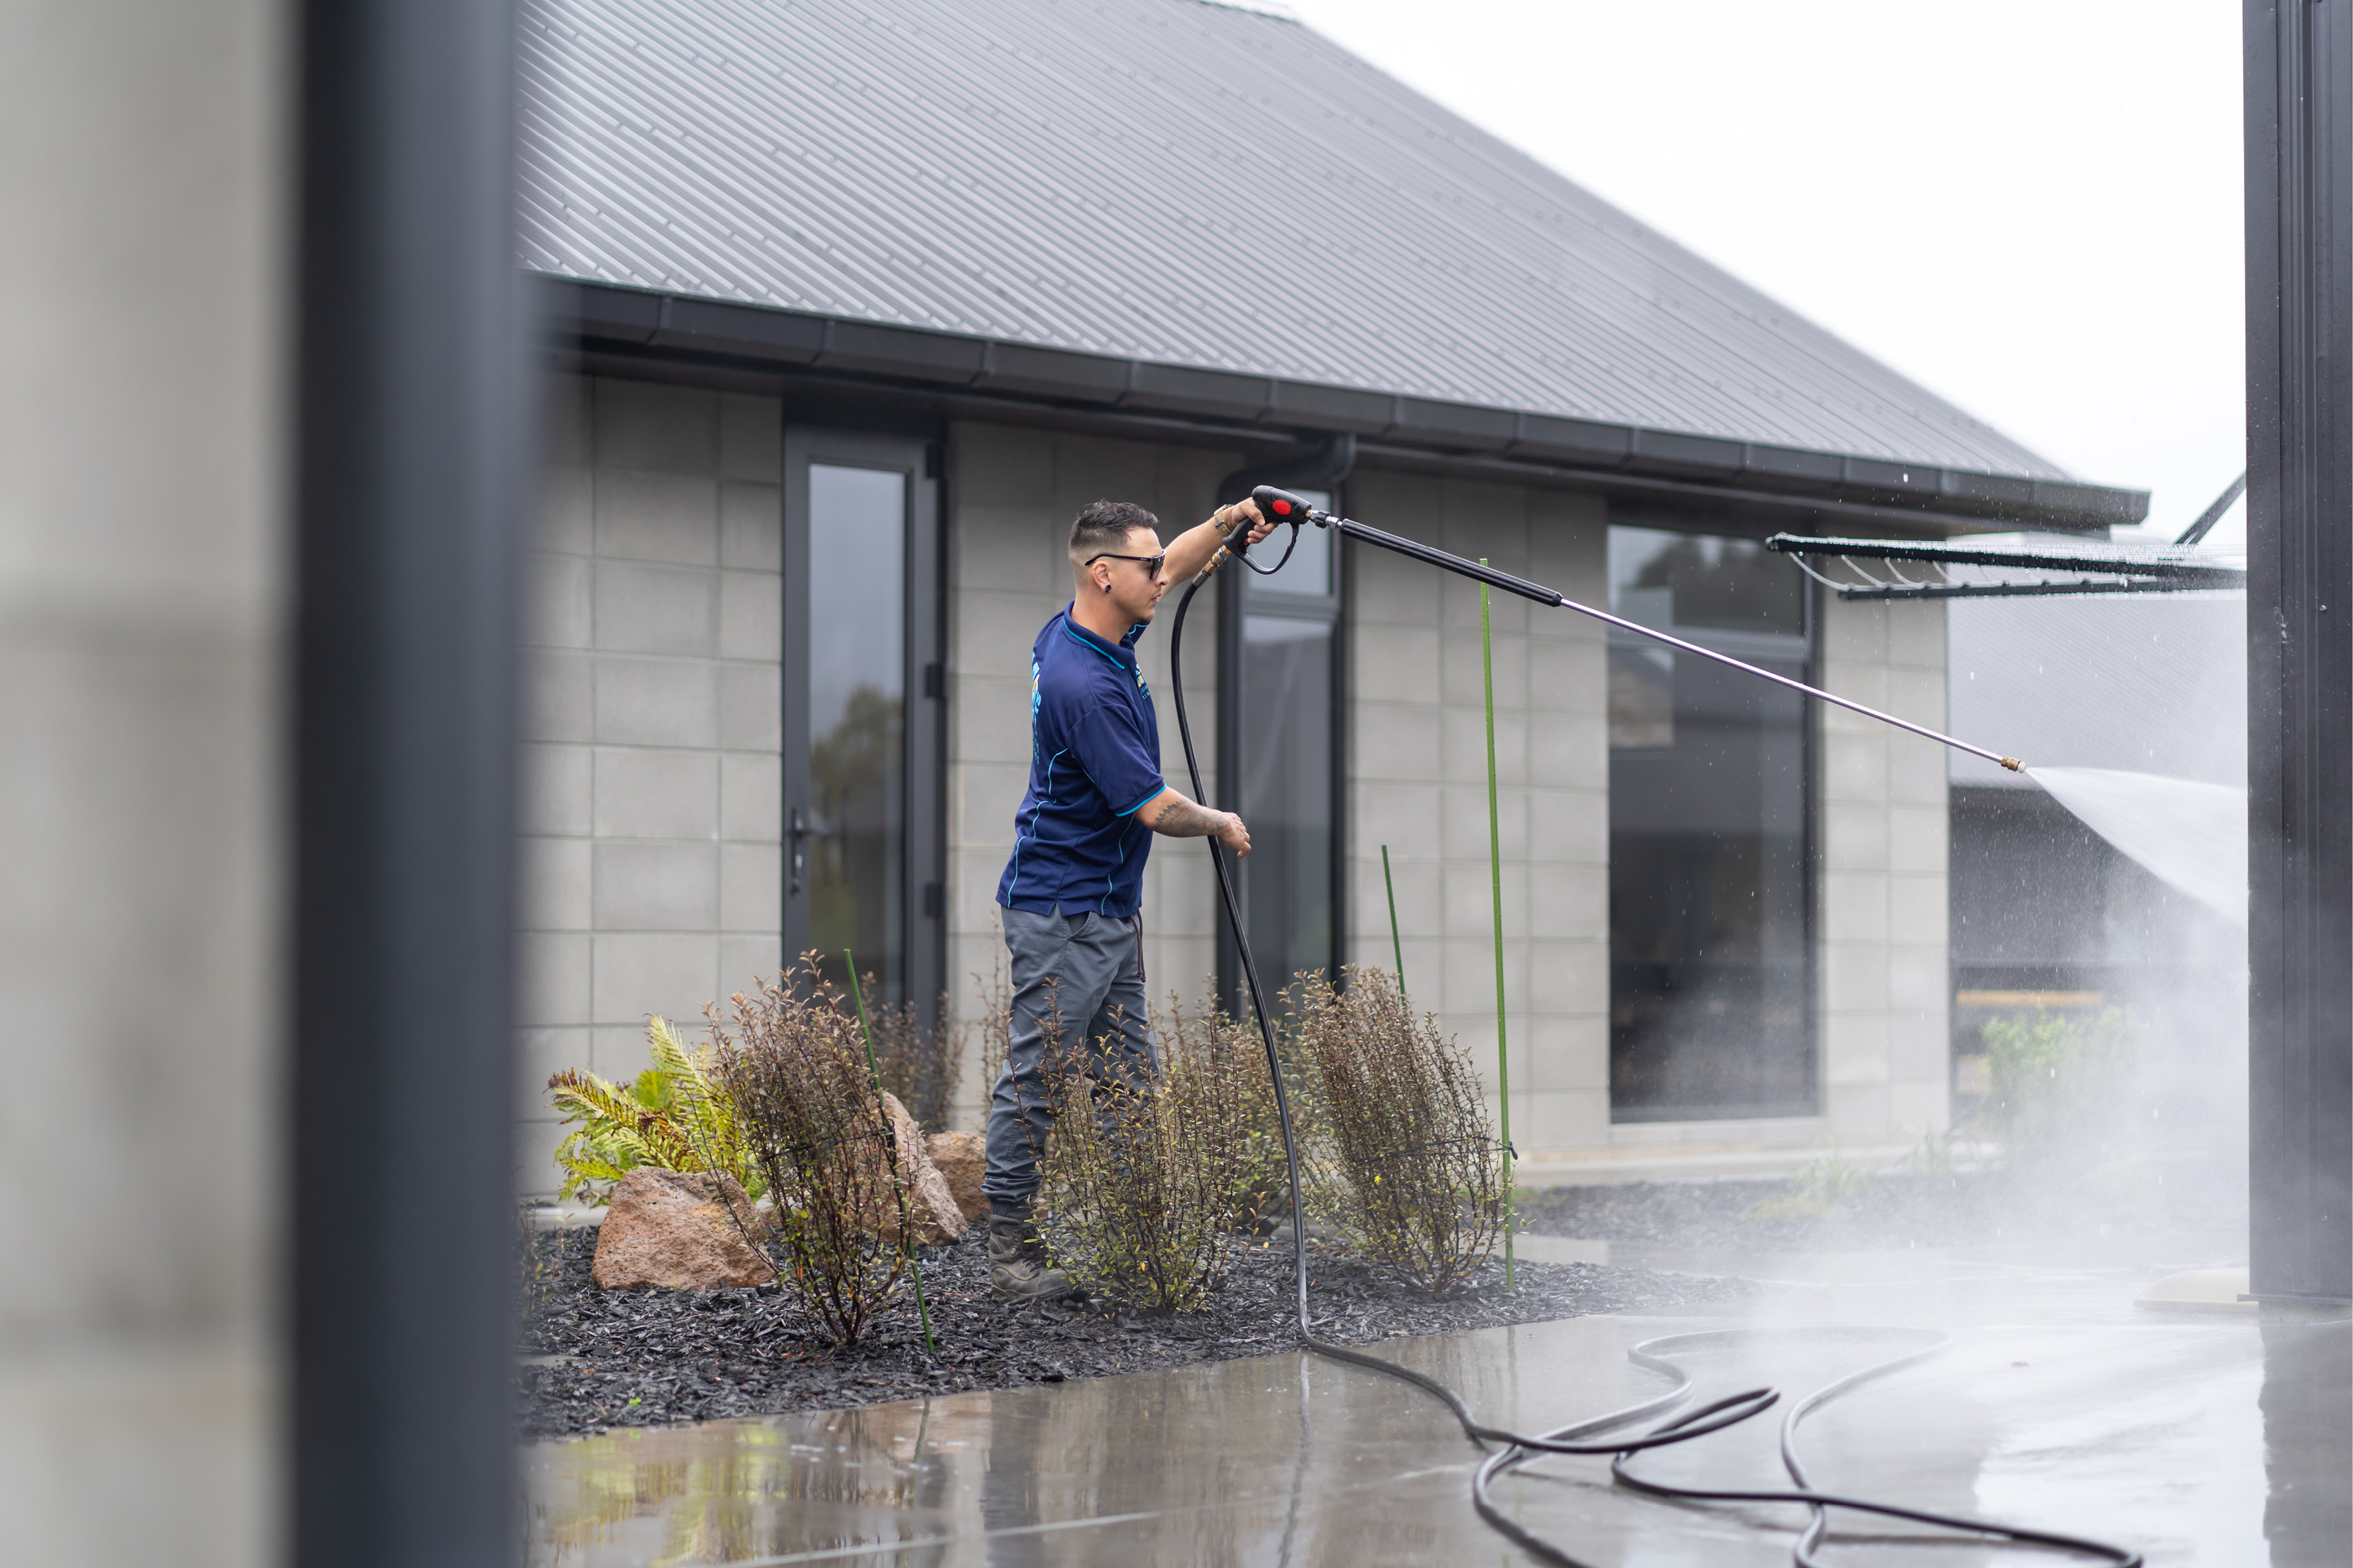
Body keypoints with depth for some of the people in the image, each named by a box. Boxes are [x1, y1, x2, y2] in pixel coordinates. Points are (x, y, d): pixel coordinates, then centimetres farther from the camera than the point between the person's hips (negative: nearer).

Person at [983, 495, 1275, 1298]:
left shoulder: (1082, 631, 5)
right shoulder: (1082, 686, -24)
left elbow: (1170, 570, 25)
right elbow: (1154, 808, -20)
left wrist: (1225, 523, 7)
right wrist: (1222, 825, -1)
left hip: (1112, 911, 10)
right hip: (1062, 913, -10)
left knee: (1130, 1083, 8)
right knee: (1035, 1082, -5)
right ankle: (1012, 1254, -1)